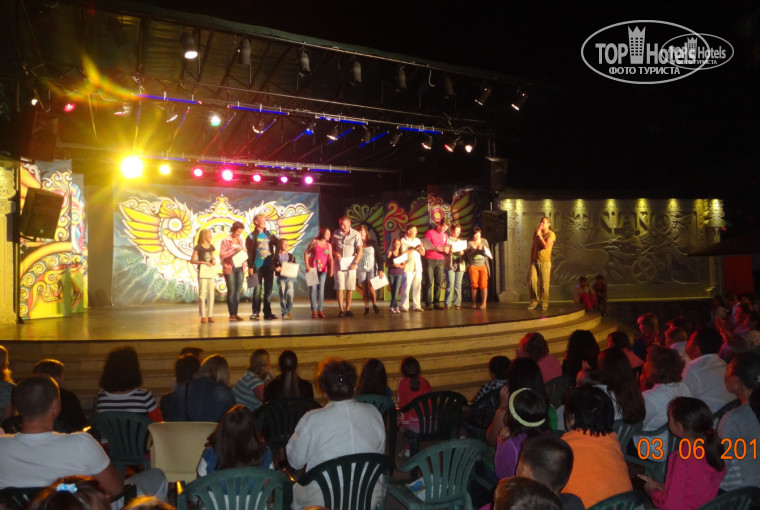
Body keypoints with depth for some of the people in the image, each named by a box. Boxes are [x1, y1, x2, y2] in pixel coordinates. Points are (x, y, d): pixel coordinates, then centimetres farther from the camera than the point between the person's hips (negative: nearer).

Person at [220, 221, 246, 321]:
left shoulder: (241, 240, 11)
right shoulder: (225, 241, -3)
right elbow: (221, 255, -9)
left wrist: (244, 251, 0)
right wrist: (233, 250, -18)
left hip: (240, 268, 5)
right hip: (229, 268, -5)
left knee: (238, 291, 5)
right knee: (231, 291, -4)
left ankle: (236, 313, 11)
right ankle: (231, 314, 1)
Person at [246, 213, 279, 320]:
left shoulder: (269, 234, 11)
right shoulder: (251, 237, 1)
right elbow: (249, 253, -3)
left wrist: (275, 259, 5)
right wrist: (250, 267, -10)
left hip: (269, 266, 3)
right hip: (257, 267, -3)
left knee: (268, 290, 3)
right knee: (257, 290, -2)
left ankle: (267, 312, 8)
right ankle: (255, 312, 7)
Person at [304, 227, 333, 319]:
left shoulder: (329, 245, 10)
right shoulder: (314, 241, 2)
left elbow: (330, 258, 2)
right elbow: (306, 253, 2)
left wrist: (331, 268, -13)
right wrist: (307, 265, -8)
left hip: (323, 269, 2)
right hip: (312, 268, -2)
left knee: (321, 289, 1)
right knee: (313, 288, -5)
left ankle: (320, 310, 3)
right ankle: (314, 310, -2)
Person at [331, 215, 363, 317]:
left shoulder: (356, 234, -5)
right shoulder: (336, 233, 2)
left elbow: (360, 250, -5)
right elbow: (332, 247, 13)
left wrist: (355, 263, -14)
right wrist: (335, 253, -9)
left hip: (351, 264, -1)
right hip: (339, 264, 1)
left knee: (350, 288, 2)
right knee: (340, 287, -1)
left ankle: (348, 309, 10)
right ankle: (341, 310, 2)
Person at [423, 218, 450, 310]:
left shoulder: (445, 235, 15)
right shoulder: (430, 232, 0)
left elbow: (446, 249, 19)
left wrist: (447, 250, -6)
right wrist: (437, 248, -17)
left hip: (440, 261, 4)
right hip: (430, 260, -4)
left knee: (438, 282, -1)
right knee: (429, 282, -6)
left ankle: (437, 302, 3)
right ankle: (428, 303, -5)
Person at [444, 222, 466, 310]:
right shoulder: (447, 240, 9)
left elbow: (464, 253, 20)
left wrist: (462, 252, -2)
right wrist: (449, 251, -16)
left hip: (460, 265, 4)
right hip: (450, 265, -4)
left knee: (458, 285, 0)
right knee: (450, 284, -11)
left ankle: (457, 303, 3)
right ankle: (447, 304, -7)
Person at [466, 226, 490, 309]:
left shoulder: (484, 241, 7)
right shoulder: (469, 242, 1)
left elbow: (488, 254, 7)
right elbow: (468, 255, -3)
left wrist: (483, 249, -12)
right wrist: (476, 251, -17)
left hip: (483, 265, 1)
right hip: (473, 265, -1)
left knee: (483, 284, -8)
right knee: (474, 285, 0)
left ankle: (484, 303, -6)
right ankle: (474, 302, 10)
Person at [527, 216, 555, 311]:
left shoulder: (551, 234, 0)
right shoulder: (536, 233, 17)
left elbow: (546, 245, -15)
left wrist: (539, 236, -9)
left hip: (545, 261, -4)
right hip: (534, 260, 4)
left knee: (544, 283, -4)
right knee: (531, 280, -9)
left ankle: (544, 304, 7)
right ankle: (534, 301, 3)